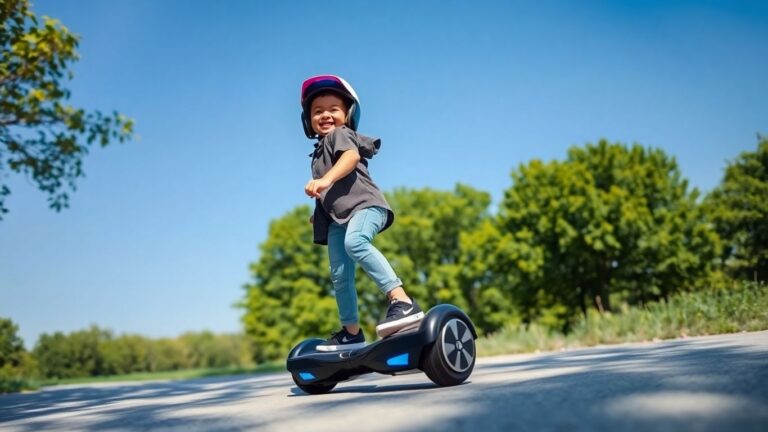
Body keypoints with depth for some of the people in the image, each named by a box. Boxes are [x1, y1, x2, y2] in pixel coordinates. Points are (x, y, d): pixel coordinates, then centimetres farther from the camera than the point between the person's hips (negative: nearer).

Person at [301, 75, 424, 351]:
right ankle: (351, 333, 20)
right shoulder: (319, 152, 30)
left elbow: (352, 156, -20)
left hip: (364, 204, -9)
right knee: (340, 276, 6)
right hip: (338, 218, 9)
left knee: (355, 242, -39)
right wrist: (319, 214, 35)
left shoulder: (340, 134, 4)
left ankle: (403, 302, -46)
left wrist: (325, 179, -34)